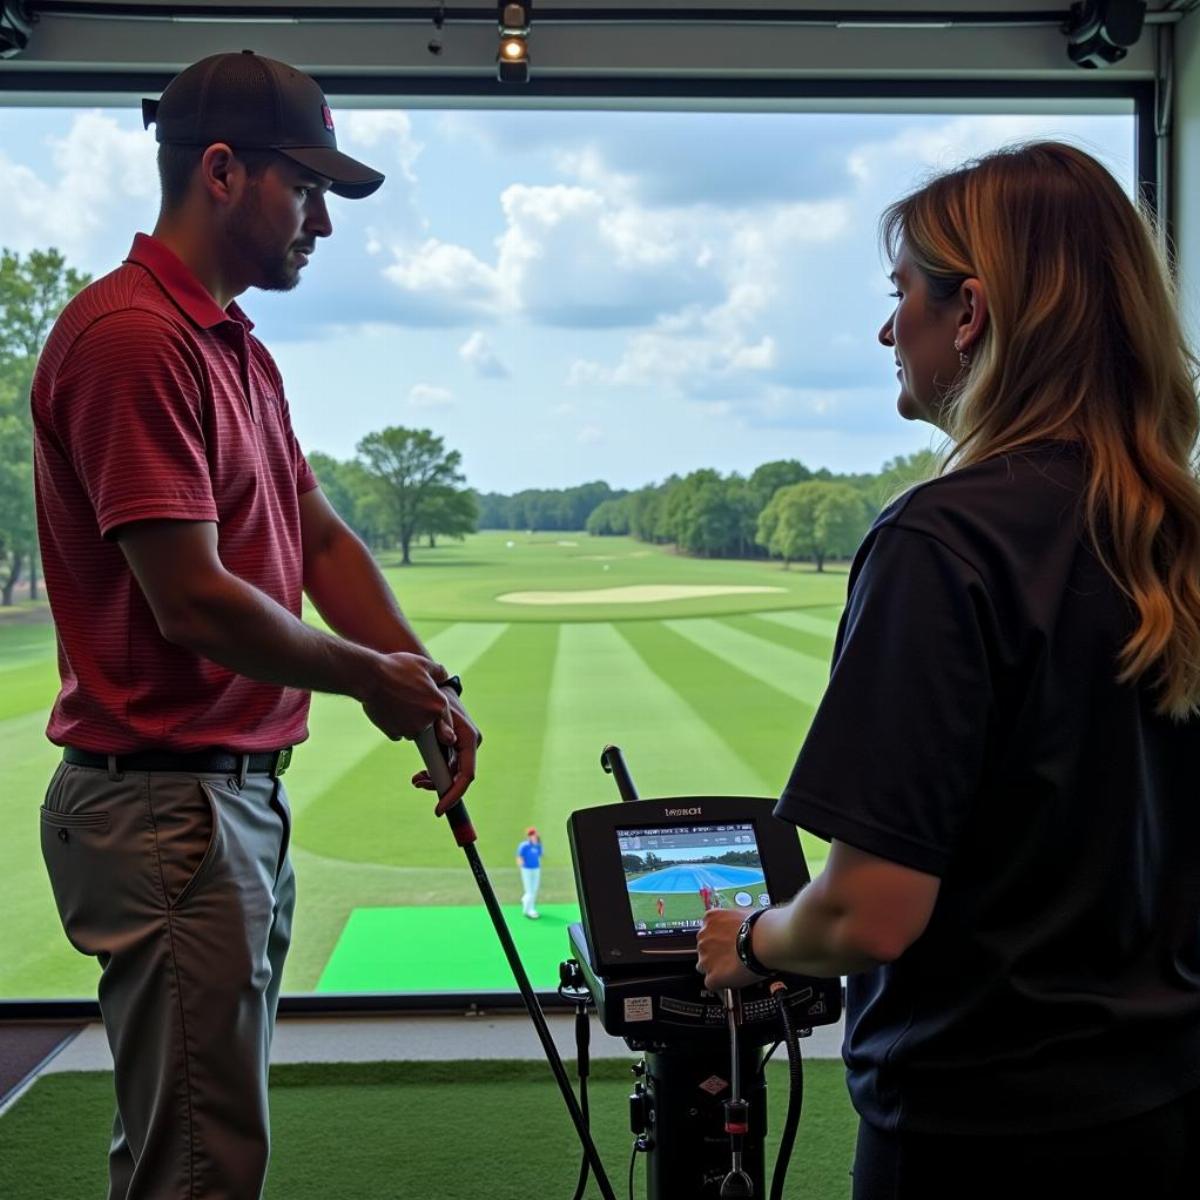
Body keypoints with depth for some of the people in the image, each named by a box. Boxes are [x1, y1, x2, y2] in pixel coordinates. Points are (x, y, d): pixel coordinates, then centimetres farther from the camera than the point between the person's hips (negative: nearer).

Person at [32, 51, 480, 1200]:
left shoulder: (242, 352, 16)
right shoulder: (130, 336, -17)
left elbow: (321, 540, 16)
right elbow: (193, 599, -22)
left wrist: (426, 685, 3)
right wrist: (374, 678, -8)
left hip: (238, 791, 10)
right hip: (167, 802, -10)